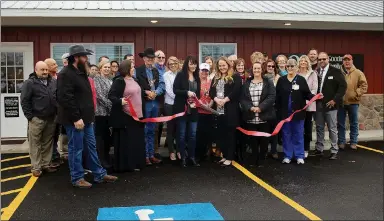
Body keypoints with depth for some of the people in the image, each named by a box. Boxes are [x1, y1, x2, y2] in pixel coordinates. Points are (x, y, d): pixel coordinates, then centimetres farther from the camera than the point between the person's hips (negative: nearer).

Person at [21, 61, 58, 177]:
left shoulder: (53, 82, 9)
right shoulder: (29, 83, -5)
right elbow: (24, 101, -7)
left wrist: (57, 112, 8)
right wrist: (30, 116, -11)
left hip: (51, 118, 5)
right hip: (37, 119, -4)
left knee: (48, 143, 11)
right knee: (35, 144, 1)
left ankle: (46, 164, 22)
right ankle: (36, 167, 8)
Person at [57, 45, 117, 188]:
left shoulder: (80, 73, 16)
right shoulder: (66, 74, -15)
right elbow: (65, 98, -23)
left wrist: (89, 116, 17)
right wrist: (76, 118, -23)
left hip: (85, 118, 10)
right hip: (75, 120, -10)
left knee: (91, 147, 14)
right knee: (76, 149, 1)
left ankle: (99, 174, 23)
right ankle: (77, 178, 13)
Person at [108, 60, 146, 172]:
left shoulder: (134, 80, 13)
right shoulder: (119, 81, -11)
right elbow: (111, 96, -17)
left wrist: (141, 112, 23)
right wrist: (120, 101, -34)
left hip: (137, 115, 8)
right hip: (125, 116, -8)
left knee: (136, 140, 11)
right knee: (126, 141, -3)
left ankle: (135, 163, 20)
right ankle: (125, 165, 6)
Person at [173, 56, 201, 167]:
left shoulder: (197, 77, 12)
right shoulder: (180, 75, -4)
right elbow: (175, 90, -10)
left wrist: (197, 101, 1)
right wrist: (187, 92, -22)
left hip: (193, 109, 5)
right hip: (182, 108, -5)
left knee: (193, 134, 6)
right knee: (182, 134, 3)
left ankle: (192, 157, 16)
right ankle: (183, 157, 12)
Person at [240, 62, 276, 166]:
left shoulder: (268, 82, 4)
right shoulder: (247, 83, 10)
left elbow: (271, 97, -8)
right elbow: (242, 98, 3)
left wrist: (260, 107, -17)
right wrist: (250, 107, -14)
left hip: (264, 116, -2)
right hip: (250, 117, 2)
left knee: (263, 139, 4)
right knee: (252, 140, 6)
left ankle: (261, 160, 17)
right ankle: (254, 160, 19)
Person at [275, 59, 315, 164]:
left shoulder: (301, 80, -1)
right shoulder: (281, 80, 3)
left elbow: (307, 94, -2)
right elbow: (277, 97, 2)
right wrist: (278, 110, -3)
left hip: (298, 112, -1)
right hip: (285, 112, 2)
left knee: (298, 134, 7)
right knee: (286, 134, 9)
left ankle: (299, 156, 16)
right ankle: (287, 156, 18)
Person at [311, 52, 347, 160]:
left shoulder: (335, 72, -2)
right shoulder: (315, 72, 7)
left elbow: (343, 86, -7)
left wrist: (335, 100, -13)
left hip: (330, 104, -4)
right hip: (318, 104, 4)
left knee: (332, 129, 2)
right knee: (319, 128, 11)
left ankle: (334, 151, 11)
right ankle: (319, 149, 21)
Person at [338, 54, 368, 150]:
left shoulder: (358, 73, 0)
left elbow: (364, 85, -2)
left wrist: (357, 94, -13)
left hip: (353, 102, -1)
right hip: (340, 102, 1)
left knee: (354, 124, 7)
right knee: (340, 124, 7)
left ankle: (353, 142, 16)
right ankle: (341, 142, 16)